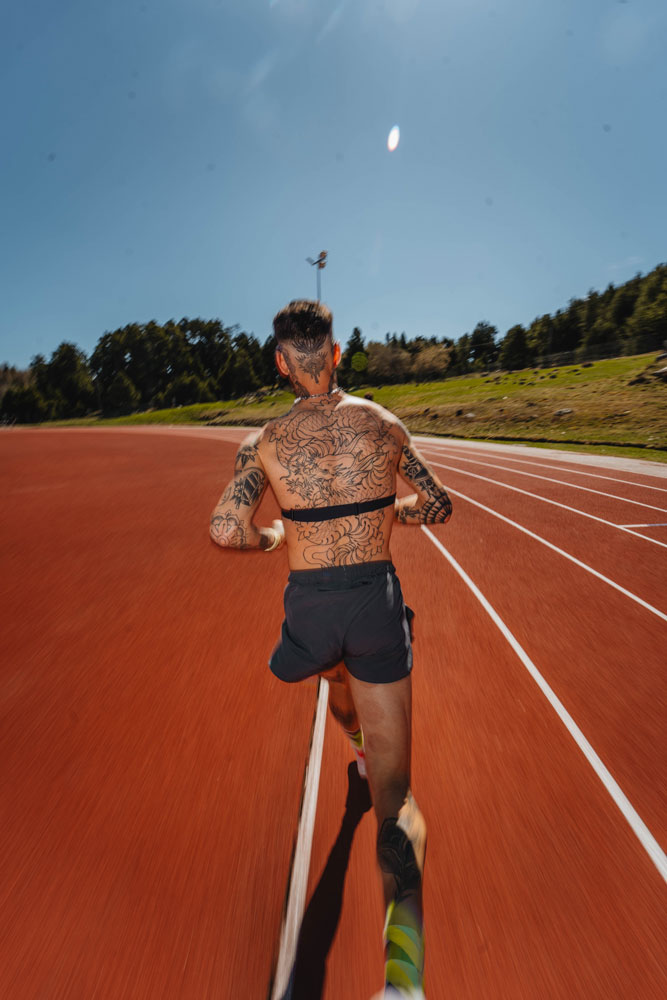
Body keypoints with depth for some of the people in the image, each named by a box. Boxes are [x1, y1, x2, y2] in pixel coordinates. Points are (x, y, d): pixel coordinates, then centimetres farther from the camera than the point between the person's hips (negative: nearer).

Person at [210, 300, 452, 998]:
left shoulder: (264, 441, -3)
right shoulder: (382, 423, 0)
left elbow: (225, 531, -11)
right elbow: (438, 507, 5)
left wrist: (270, 537, 9)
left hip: (308, 601, 2)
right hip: (377, 595, -1)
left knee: (337, 678, 37)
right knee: (394, 780, 11)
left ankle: (359, 748, 65)